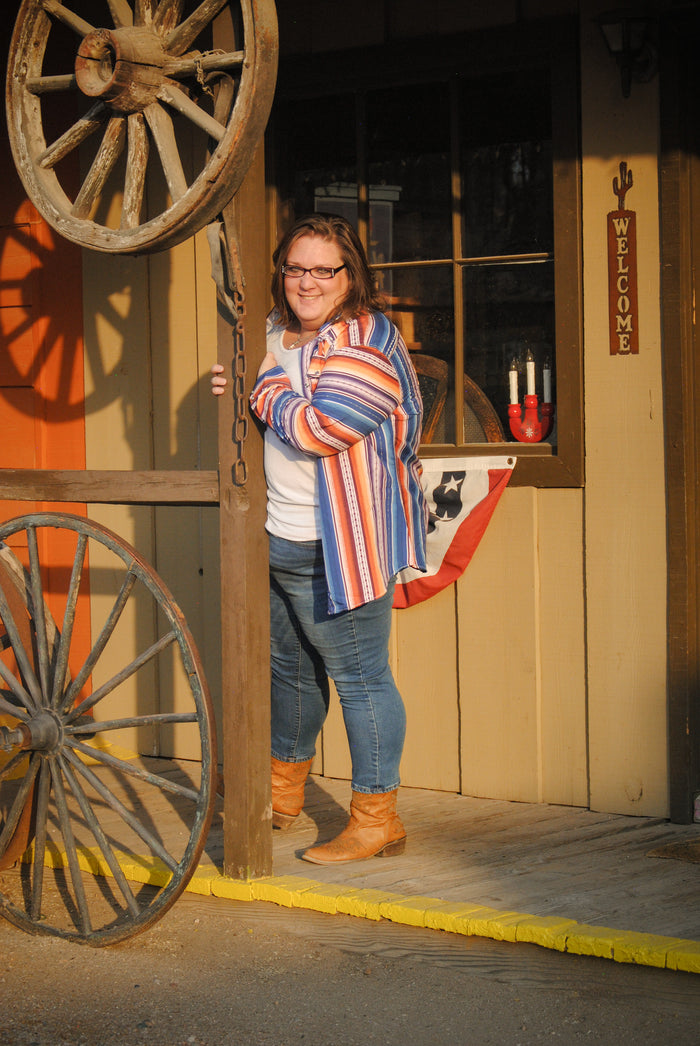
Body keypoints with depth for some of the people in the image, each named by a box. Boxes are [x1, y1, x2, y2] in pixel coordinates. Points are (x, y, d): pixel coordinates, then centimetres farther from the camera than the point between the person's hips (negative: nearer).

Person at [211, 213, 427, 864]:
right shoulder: (274, 333, 12)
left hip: (336, 548, -9)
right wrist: (229, 390, 4)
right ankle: (284, 794, 38)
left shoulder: (365, 344, -15)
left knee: (359, 677, -4)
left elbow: (316, 429, -26)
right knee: (289, 668, 22)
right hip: (273, 537, 9)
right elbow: (258, 422, 25)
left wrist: (265, 383, -12)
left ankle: (376, 818, 3)